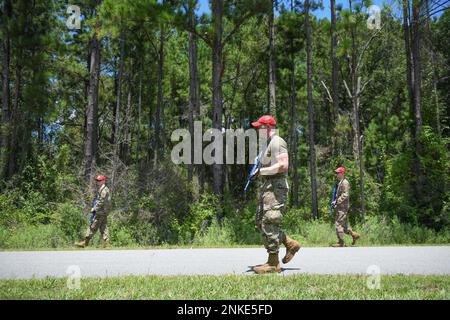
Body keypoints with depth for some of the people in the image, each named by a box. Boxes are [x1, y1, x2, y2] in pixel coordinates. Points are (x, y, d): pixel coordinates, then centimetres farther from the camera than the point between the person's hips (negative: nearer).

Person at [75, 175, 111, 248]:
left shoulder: (104, 190, -13)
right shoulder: (101, 189, 19)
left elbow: (101, 202, -19)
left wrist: (94, 208, -14)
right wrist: (94, 208, 16)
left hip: (100, 212, -10)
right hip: (103, 212, 10)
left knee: (93, 227, -6)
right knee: (103, 228, 6)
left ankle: (85, 243, -2)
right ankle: (106, 243, 4)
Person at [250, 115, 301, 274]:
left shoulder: (277, 142, -10)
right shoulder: (269, 143, 22)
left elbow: (283, 166, -21)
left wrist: (261, 171, -15)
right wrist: (259, 173, 12)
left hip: (276, 187, -11)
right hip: (267, 187, 11)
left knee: (268, 224, -11)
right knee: (260, 222, 10)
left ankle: (273, 264, -5)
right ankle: (290, 244, 18)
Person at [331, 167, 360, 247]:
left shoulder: (345, 183, -12)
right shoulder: (339, 183, 18)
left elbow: (345, 195, -21)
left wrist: (336, 202, -19)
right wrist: (335, 202, 13)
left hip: (343, 207, -10)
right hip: (339, 207, 10)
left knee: (339, 224, -8)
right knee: (343, 225, 13)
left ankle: (341, 243, -2)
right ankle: (354, 235, 21)